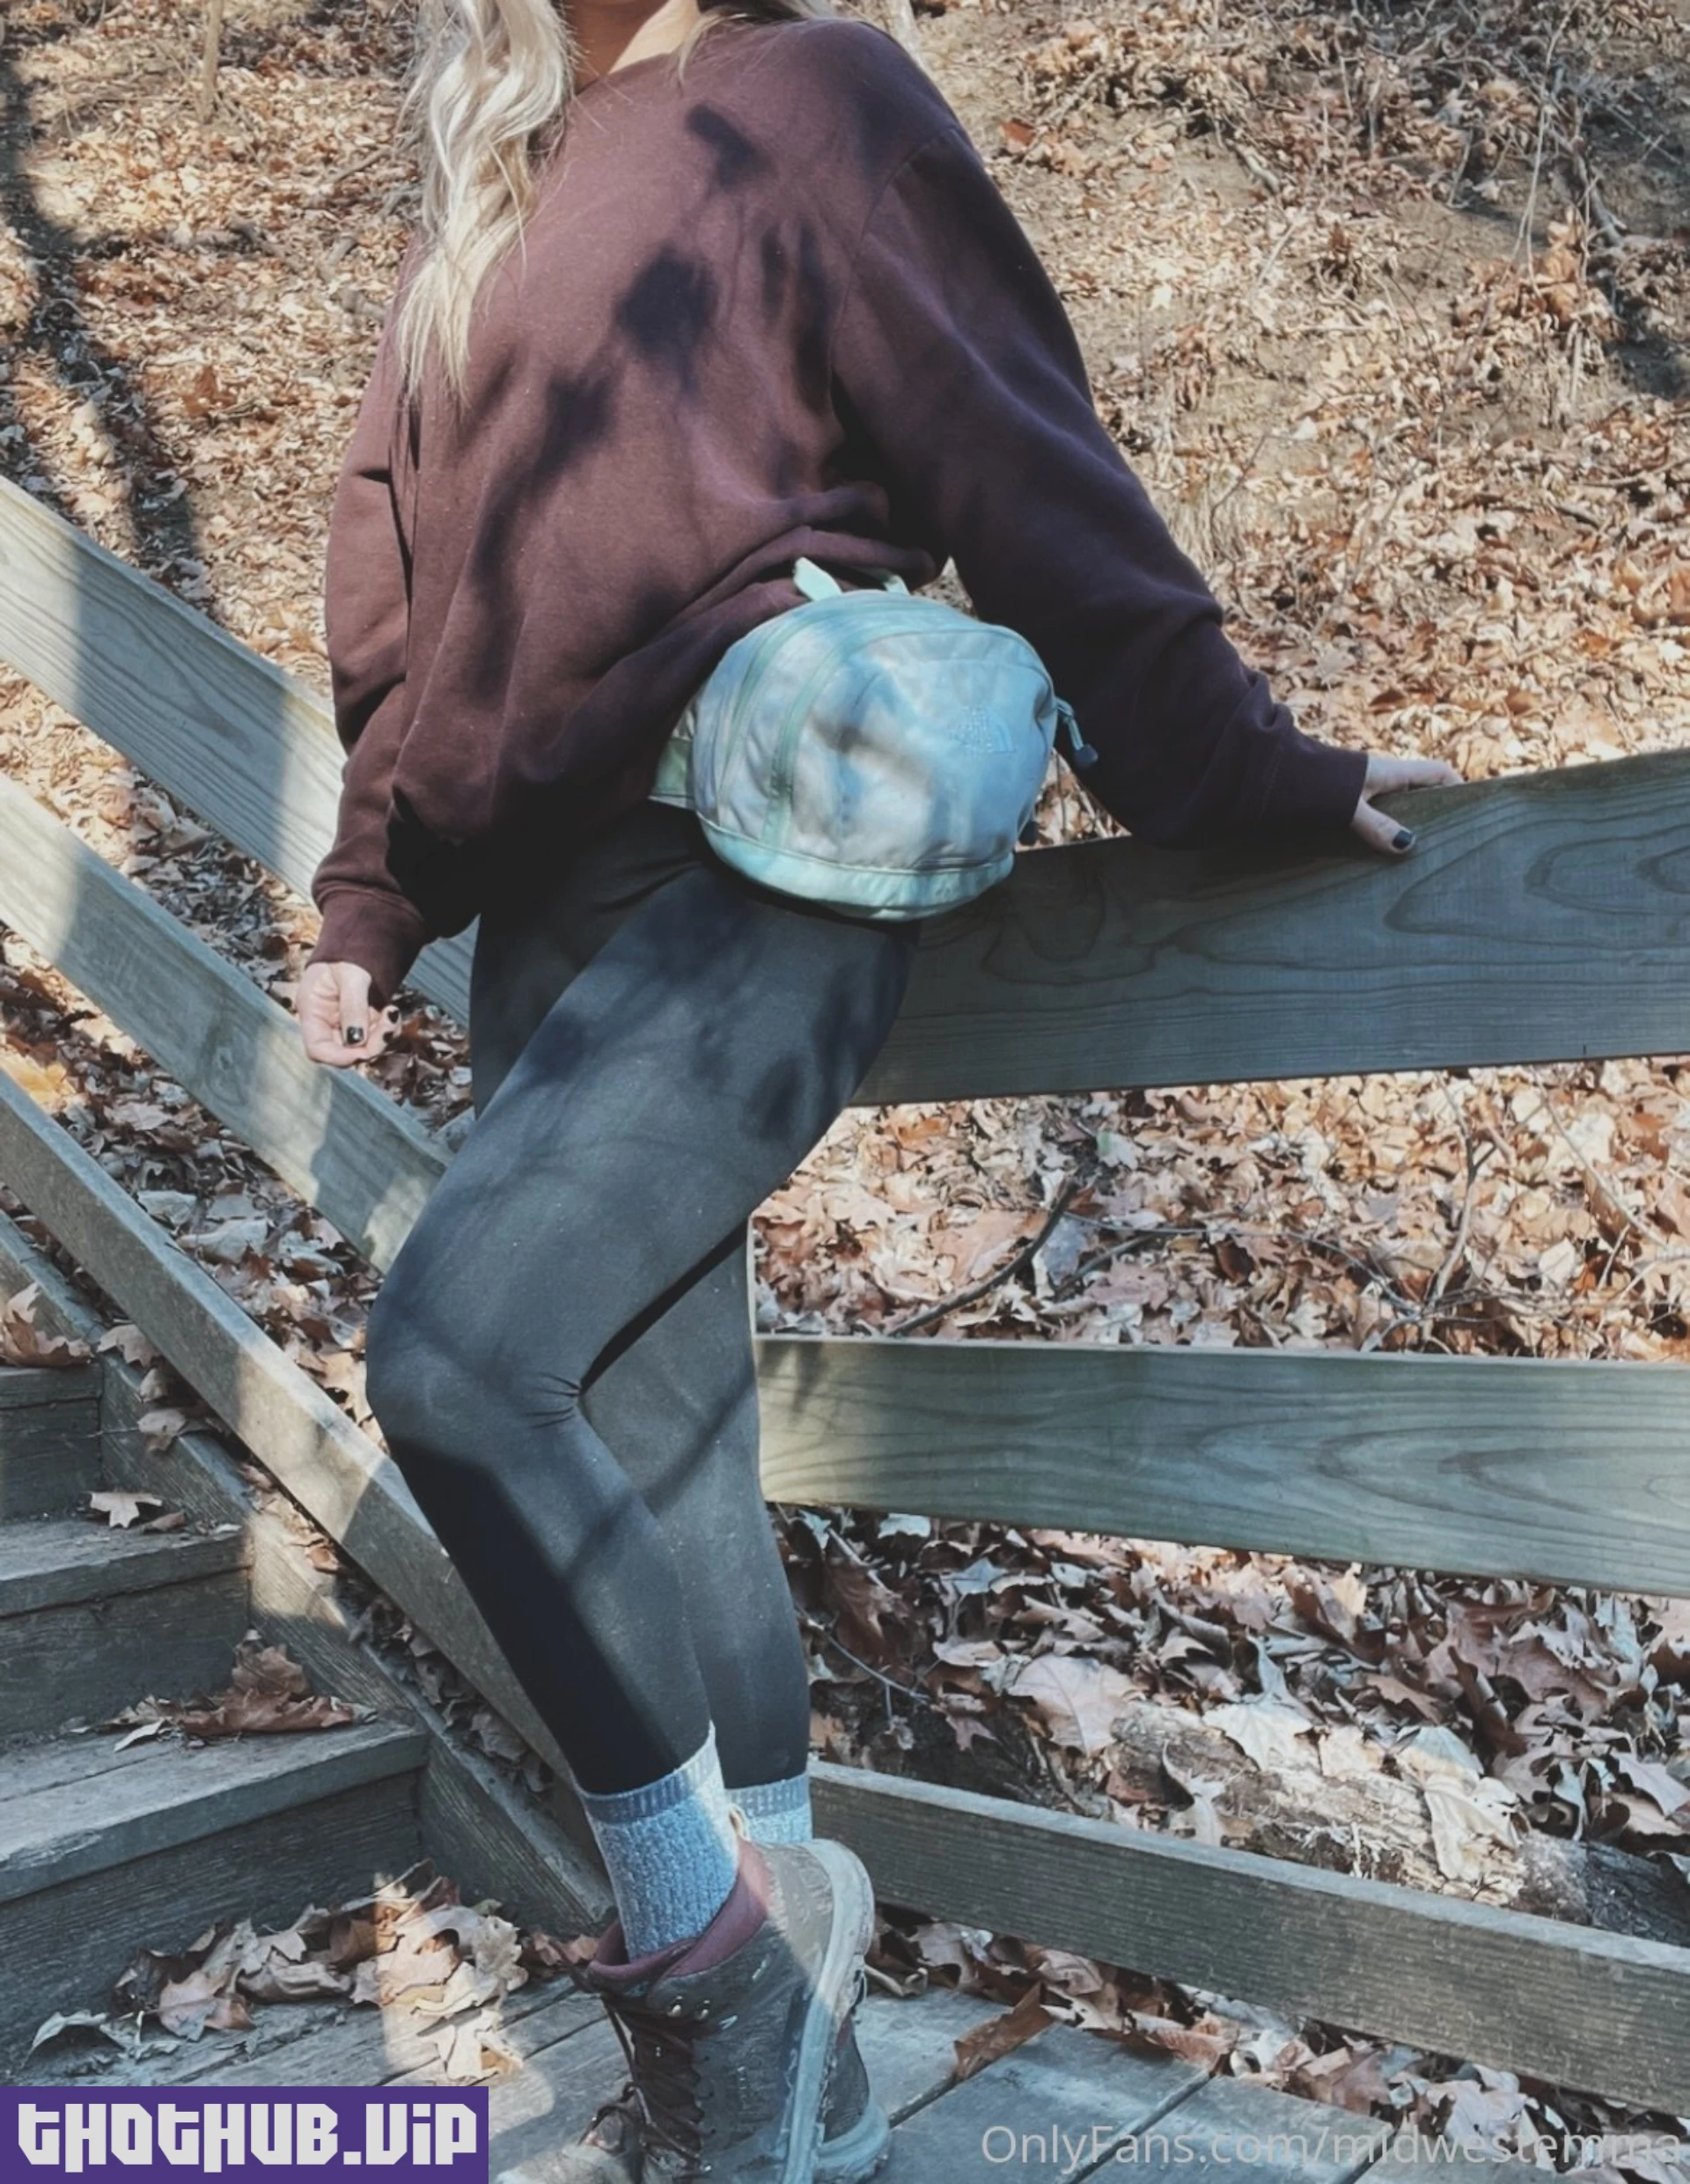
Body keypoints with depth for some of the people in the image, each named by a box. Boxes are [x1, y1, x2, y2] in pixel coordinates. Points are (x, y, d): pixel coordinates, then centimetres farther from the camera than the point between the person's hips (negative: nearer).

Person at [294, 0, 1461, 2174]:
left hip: (760, 884, -7)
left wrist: (1230, 769, -8)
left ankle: (712, 1930, -1)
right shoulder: (490, 178, 23)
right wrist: (371, 899, 17)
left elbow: (1021, 464, -3)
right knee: (652, 1470, 7)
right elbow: (406, 570, 22)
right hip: (552, 912, 7)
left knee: (455, 1350, -23)